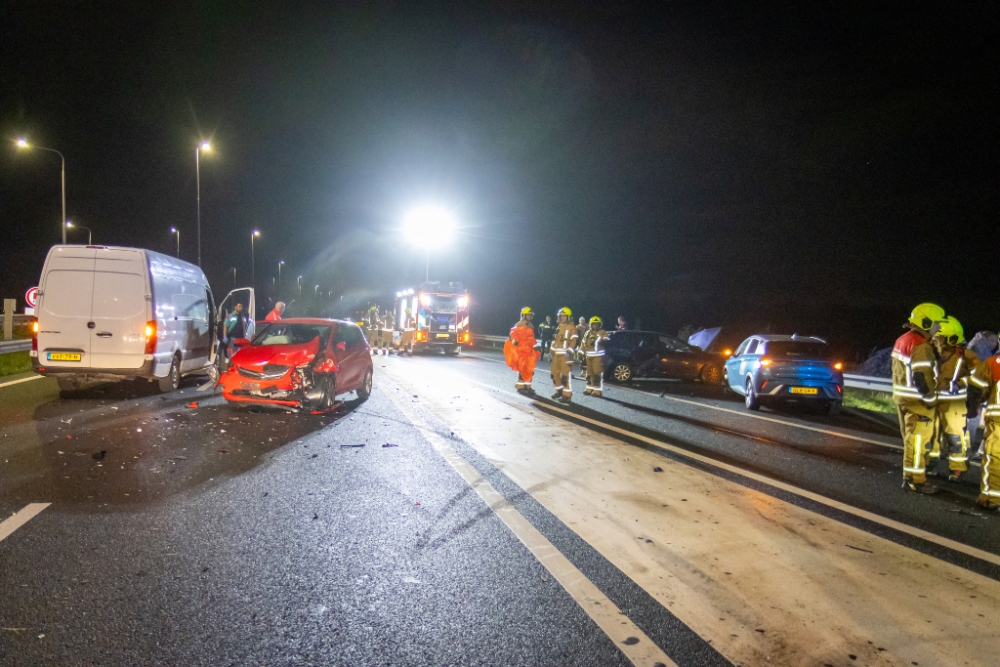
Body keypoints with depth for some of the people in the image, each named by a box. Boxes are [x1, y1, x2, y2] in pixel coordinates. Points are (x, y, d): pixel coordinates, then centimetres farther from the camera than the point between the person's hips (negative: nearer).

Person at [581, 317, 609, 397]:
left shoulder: (602, 332, -2)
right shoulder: (588, 333, 15)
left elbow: (605, 339, -19)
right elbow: (583, 342, 19)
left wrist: (602, 339, -39)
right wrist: (582, 352, 13)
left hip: (598, 356, -7)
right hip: (589, 356, 7)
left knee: (598, 373, -10)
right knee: (589, 373, 15)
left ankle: (598, 391, -7)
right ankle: (589, 389, 26)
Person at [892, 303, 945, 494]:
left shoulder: (902, 340, 13)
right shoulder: (921, 346, -19)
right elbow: (922, 378, -22)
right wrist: (931, 400, -13)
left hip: (902, 397, 10)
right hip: (917, 401, -10)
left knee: (911, 439, 18)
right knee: (918, 441, -2)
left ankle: (911, 475, 27)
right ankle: (915, 480, 3)